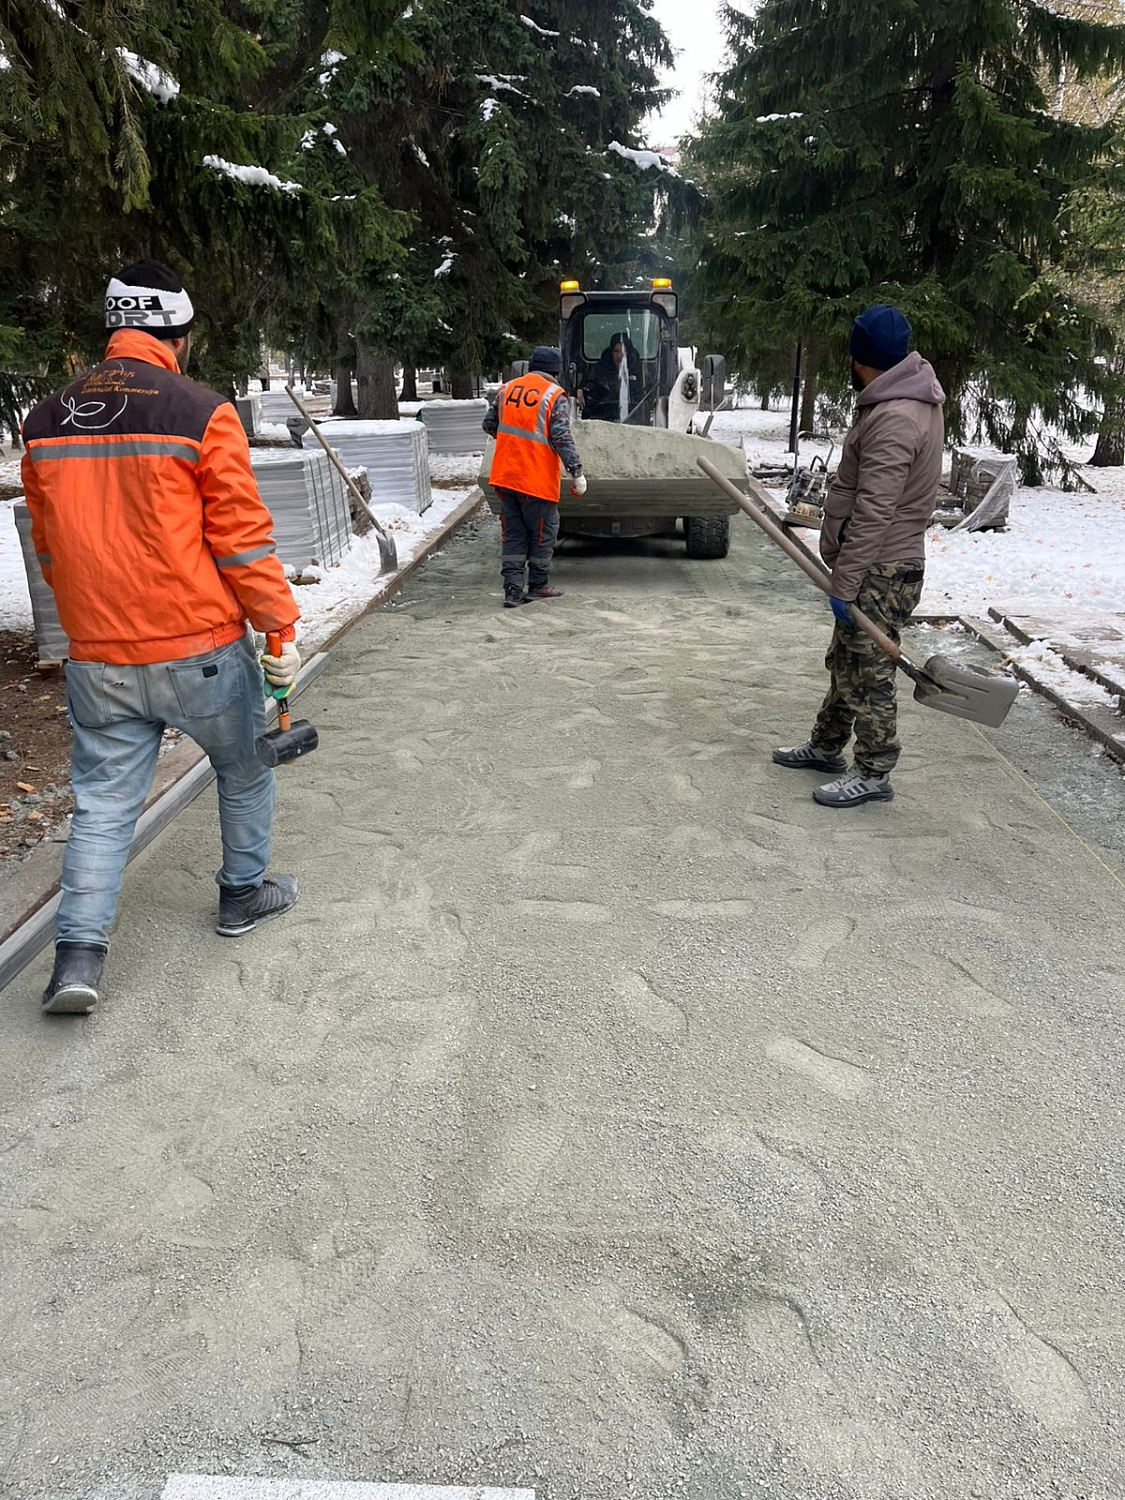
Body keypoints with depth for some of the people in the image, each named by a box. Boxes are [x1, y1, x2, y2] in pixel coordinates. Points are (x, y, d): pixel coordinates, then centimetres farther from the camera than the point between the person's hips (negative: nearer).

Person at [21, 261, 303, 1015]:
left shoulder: (46, 421, 7)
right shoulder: (202, 413, -10)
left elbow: (52, 546, 15)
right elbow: (242, 538, -10)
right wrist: (282, 627, -1)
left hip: (97, 660, 4)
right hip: (201, 648, -4)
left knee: (103, 801, 12)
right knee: (245, 769, 19)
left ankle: (80, 952, 6)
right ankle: (245, 894, 33)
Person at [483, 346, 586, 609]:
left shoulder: (507, 389, 9)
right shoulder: (555, 395, -7)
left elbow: (489, 425, 17)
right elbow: (561, 438, -15)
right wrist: (577, 472, -14)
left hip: (505, 475, 5)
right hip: (537, 478, -5)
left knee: (513, 532, 11)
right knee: (543, 532, 10)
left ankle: (513, 589, 5)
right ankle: (538, 586, 18)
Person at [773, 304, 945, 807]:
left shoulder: (895, 420, -23)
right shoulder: (907, 398, 10)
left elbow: (874, 514, -26)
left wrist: (844, 584, -23)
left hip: (880, 573, -11)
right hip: (878, 563, 11)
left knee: (867, 672, -1)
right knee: (845, 660, 20)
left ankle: (874, 773, 10)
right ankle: (827, 745, 35)